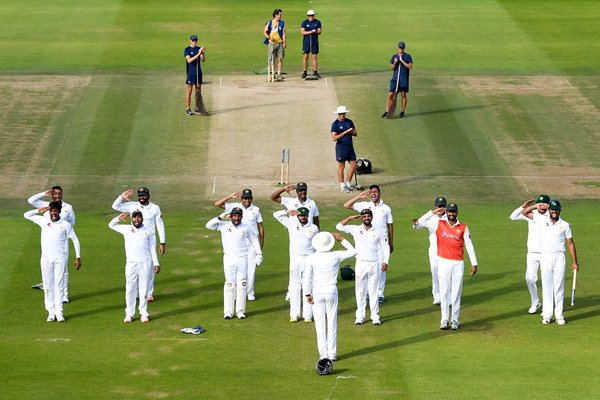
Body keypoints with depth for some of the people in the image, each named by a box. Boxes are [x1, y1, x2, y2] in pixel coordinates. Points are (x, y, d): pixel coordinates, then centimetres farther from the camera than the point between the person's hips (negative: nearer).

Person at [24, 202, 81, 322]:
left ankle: (59, 313, 1)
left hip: (60, 259, -2)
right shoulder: (44, 221, 6)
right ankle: (51, 313, 4)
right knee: (48, 286, 1)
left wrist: (78, 257, 3)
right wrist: (39, 210, -3)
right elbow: (27, 215, 11)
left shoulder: (66, 225, 1)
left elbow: (75, 240, 7)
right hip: (46, 258, 2)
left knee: (59, 286, -1)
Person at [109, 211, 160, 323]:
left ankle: (143, 313, 11)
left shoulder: (147, 231, 6)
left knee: (143, 289, 4)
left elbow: (152, 247, 9)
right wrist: (119, 218, -7)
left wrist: (156, 263, 5)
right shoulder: (126, 229, 6)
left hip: (145, 264, 0)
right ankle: (129, 314, 7)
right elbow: (111, 225, 13)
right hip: (131, 263, 0)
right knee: (130, 289, 2)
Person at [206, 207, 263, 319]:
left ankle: (240, 311, 9)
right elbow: (209, 225, -11)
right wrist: (221, 217, -18)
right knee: (229, 284, -2)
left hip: (242, 259, 2)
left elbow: (254, 239, 15)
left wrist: (259, 254, 10)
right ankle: (228, 312, 2)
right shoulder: (224, 226, -2)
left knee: (242, 285, 2)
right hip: (229, 259, -1)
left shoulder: (246, 228, 3)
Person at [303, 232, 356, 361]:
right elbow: (353, 251, 10)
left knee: (320, 324, 5)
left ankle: (323, 353, 3)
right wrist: (342, 240, 15)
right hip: (331, 291, 0)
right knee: (332, 322, 7)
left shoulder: (311, 258, -7)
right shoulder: (335, 256, -6)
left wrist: (308, 294, 0)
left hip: (317, 292, 0)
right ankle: (332, 353, 7)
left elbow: (307, 278, -8)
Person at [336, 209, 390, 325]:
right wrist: (350, 218, -10)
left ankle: (375, 316, 9)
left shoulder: (378, 232, 5)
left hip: (374, 264, 0)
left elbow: (385, 247, 9)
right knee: (360, 291, 4)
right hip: (361, 264, 0)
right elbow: (339, 226, -3)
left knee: (374, 291, 4)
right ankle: (360, 316, 9)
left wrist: (385, 261, -1)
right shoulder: (355, 229, 2)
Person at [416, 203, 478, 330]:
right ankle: (444, 319, 8)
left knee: (456, 292, 3)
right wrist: (433, 212, -8)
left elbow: (469, 246, 3)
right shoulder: (439, 224, 3)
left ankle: (455, 320, 9)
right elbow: (421, 222, 0)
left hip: (458, 263, 0)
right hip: (443, 262, 0)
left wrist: (474, 264, -1)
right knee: (444, 292, 2)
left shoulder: (463, 228, 3)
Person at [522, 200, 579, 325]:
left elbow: (570, 243, 6)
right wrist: (537, 205, -6)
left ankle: (559, 315, 5)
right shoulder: (542, 220, 3)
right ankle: (547, 315, 6)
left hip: (559, 257, 0)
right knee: (547, 287, 3)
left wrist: (575, 262, 4)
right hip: (545, 257, 1)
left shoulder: (565, 225, 2)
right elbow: (525, 212, 7)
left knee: (559, 287, 1)